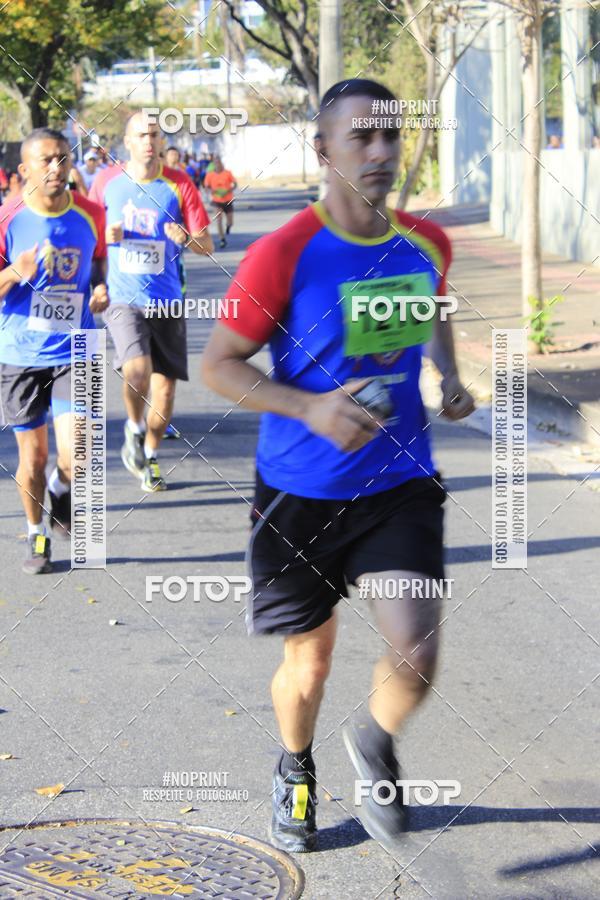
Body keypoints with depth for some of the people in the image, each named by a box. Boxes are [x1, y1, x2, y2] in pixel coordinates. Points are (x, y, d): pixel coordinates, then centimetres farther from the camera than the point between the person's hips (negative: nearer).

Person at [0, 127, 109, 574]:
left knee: (74, 456, -13)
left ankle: (62, 496, 22)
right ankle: (37, 535, 32)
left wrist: (100, 287, -5)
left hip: (74, 353, 1)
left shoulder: (90, 214, -4)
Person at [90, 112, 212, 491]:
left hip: (167, 300, 2)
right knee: (137, 370, -24)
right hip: (124, 299, -2)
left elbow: (207, 245, 1)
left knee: (165, 386, 5)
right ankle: (135, 428, 6)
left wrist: (186, 238, -21)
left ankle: (150, 454, 28)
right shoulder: (107, 182, 0)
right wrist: (106, 236, -9)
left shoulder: (179, 184, -1)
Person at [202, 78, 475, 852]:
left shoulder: (426, 243, -1)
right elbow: (218, 364, -10)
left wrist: (448, 377, 2)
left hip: (400, 483, 3)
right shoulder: (283, 255, -16)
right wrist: (311, 409, -24)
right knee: (309, 665, 11)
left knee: (416, 655, -14)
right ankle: (295, 771, 45)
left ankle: (376, 743, 22)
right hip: (300, 492, -2)